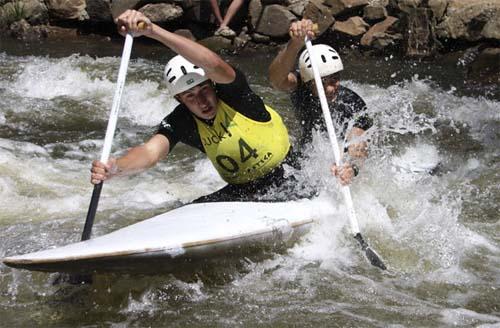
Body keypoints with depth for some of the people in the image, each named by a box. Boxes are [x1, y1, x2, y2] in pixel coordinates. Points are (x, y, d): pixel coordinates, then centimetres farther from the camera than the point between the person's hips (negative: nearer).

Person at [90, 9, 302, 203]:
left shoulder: (232, 93, -21)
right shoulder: (180, 123, -10)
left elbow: (213, 64, -43)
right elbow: (151, 152, -28)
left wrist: (152, 30, -54)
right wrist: (114, 168, -52)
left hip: (287, 175, -4)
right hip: (242, 190, 4)